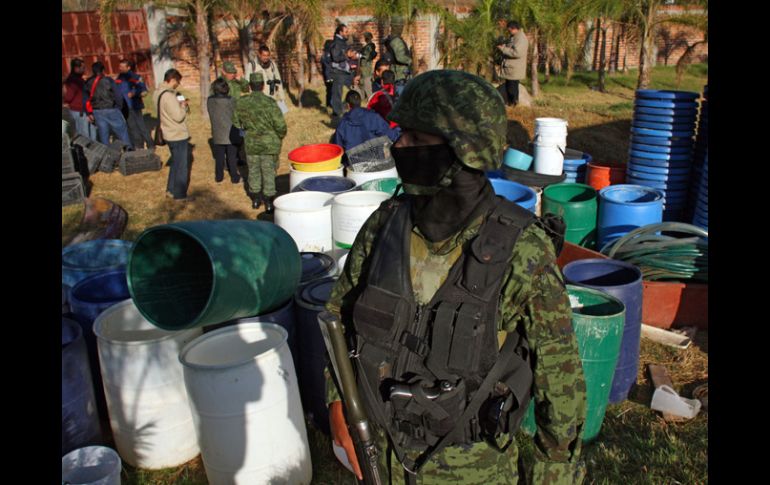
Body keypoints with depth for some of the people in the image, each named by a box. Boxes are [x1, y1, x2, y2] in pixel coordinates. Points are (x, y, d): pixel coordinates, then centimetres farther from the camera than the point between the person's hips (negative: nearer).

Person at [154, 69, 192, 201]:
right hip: (178, 136, -10)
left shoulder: (159, 93, 7)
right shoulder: (169, 96, -24)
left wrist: (180, 104, 4)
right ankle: (180, 194, 13)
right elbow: (178, 116, -25)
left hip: (170, 134, 10)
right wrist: (183, 106, -8)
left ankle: (171, 190, 31)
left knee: (176, 163, 23)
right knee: (182, 165, 3)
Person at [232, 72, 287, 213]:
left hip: (251, 143, 3)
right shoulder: (270, 103, -19)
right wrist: (279, 137, 2)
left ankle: (255, 199, 29)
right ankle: (269, 202, 13)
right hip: (270, 143, -3)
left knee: (253, 170, 18)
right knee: (269, 172, 8)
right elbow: (280, 125, -17)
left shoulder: (240, 103, -6)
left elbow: (236, 122, 7)